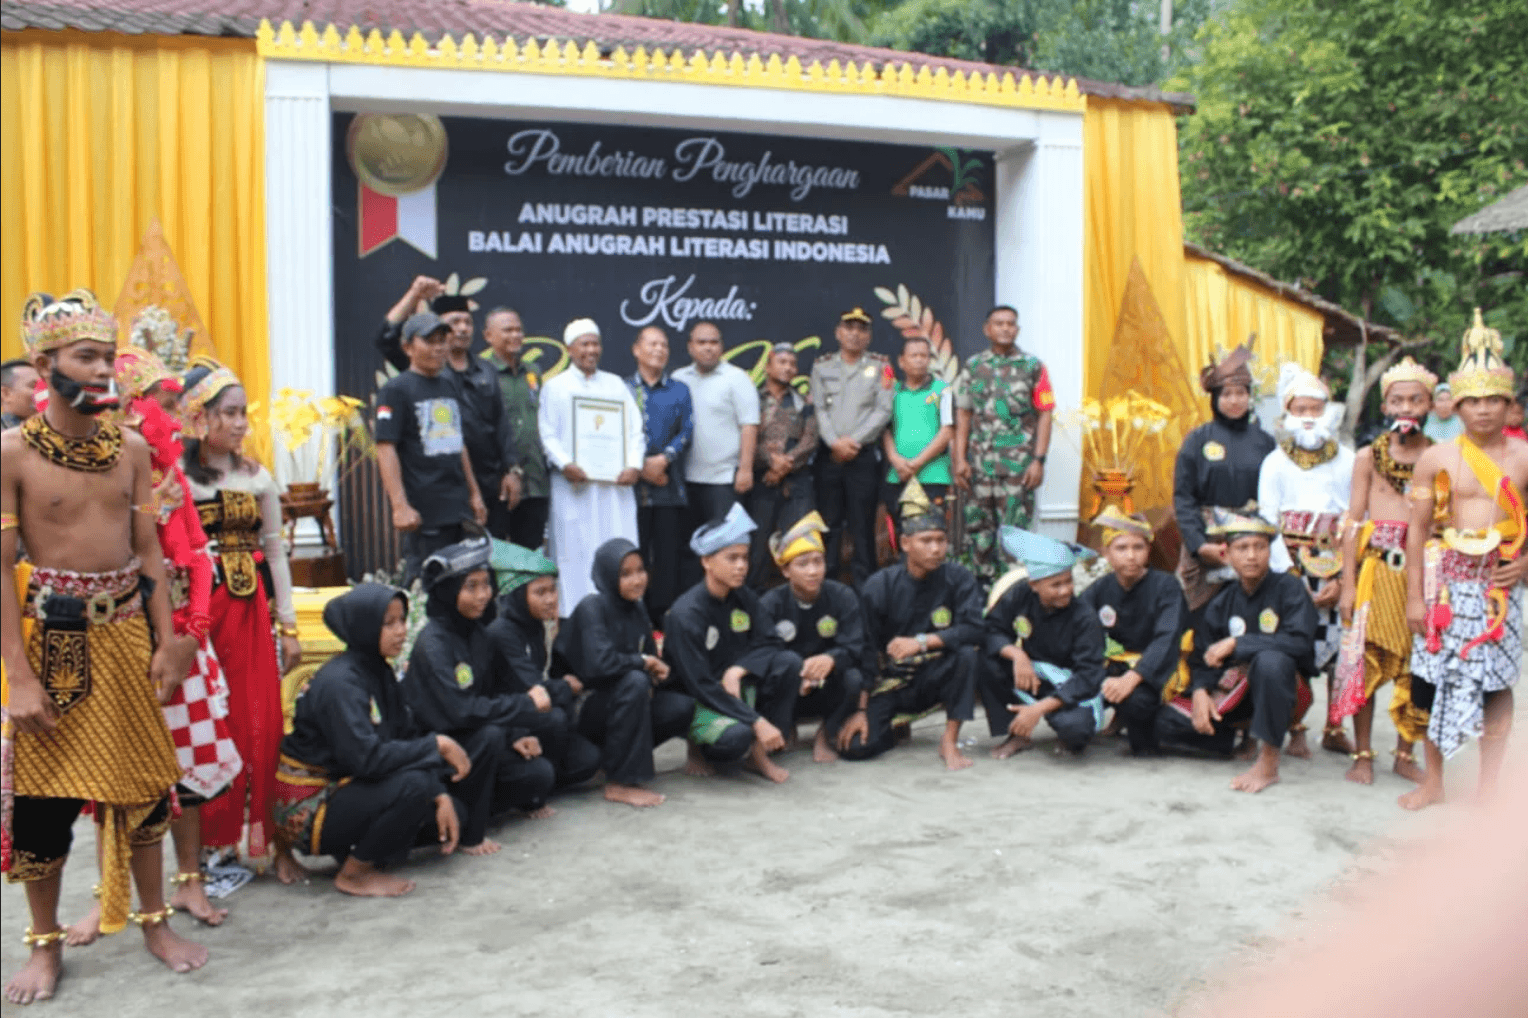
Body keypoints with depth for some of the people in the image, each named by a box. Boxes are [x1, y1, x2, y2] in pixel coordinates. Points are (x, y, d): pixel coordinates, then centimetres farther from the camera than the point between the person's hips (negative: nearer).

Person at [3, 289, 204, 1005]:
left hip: (126, 628, 4)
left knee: (142, 778, 11)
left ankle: (155, 921, 27)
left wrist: (166, 640, 2)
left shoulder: (131, 449, 3)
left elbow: (149, 550, 7)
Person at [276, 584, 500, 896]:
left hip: (351, 786, 8)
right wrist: (437, 745, -24)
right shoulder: (339, 683, -22)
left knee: (453, 811, -5)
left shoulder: (380, 672, 6)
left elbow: (408, 736, 6)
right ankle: (354, 873, -14)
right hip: (310, 808, -8)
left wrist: (440, 796, -7)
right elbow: (366, 758, -32)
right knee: (412, 784, -31)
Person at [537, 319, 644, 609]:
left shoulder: (616, 384, 17)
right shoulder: (555, 387, 9)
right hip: (575, 484, -3)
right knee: (576, 553, -4)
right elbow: (548, 434, -1)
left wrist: (634, 465, -6)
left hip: (616, 484, 3)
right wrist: (565, 464, -18)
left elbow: (634, 429, 11)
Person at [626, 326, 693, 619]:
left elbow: (686, 432, 4)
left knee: (667, 554, 0)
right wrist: (640, 465, -10)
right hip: (633, 484, -1)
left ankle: (662, 615, 6)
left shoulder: (680, 390, 13)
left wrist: (663, 459, -11)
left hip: (669, 486, 1)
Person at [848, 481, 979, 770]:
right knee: (855, 746, -19)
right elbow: (866, 651, -7)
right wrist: (861, 709, -10)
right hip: (890, 681, 0)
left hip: (936, 678, 0)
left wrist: (922, 641, -30)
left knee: (967, 653, -31)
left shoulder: (959, 579, -8)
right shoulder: (879, 586, -9)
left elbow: (974, 630, -22)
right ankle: (895, 724, 17)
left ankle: (950, 740, -16)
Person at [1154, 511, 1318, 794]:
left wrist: (1236, 644, -23)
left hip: (1281, 685, -4)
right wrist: (1200, 691, -17)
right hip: (1235, 687, 5)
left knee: (1271, 660, -41)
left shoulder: (1289, 587, -9)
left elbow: (1300, 642, -24)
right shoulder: (1221, 603, 3)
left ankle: (1269, 762, -29)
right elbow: (1202, 657, 5)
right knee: (1165, 721, -12)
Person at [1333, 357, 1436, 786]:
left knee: (1418, 666, 4)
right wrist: (1348, 584, -1)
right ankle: (1363, 755, 11)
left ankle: (1406, 754, 18)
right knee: (1366, 661, 0)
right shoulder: (1369, 456, 5)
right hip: (1376, 565, -1)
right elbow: (1353, 522, 4)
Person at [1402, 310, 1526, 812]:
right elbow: (1417, 528, 0)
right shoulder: (1436, 458, -1)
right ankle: (1433, 781, 20)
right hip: (1447, 578, 0)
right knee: (1439, 679, 6)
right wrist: (1414, 596, -3)